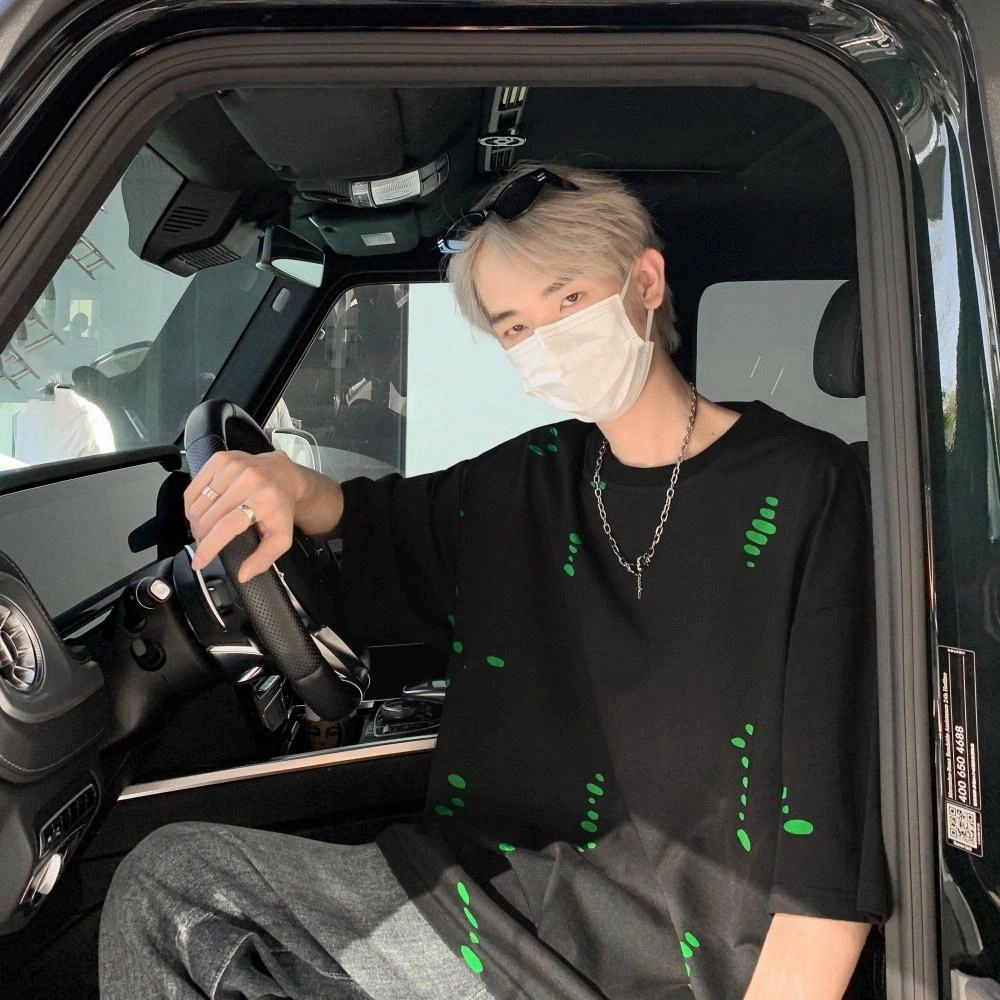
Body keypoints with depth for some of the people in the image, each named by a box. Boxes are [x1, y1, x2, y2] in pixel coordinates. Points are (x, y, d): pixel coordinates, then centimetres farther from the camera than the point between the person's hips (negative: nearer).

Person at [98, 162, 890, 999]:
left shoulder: (798, 487, -8)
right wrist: (293, 487, 1)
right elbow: (375, 521, 24)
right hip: (503, 896, 6)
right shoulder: (527, 484, 8)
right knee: (170, 877, -3)